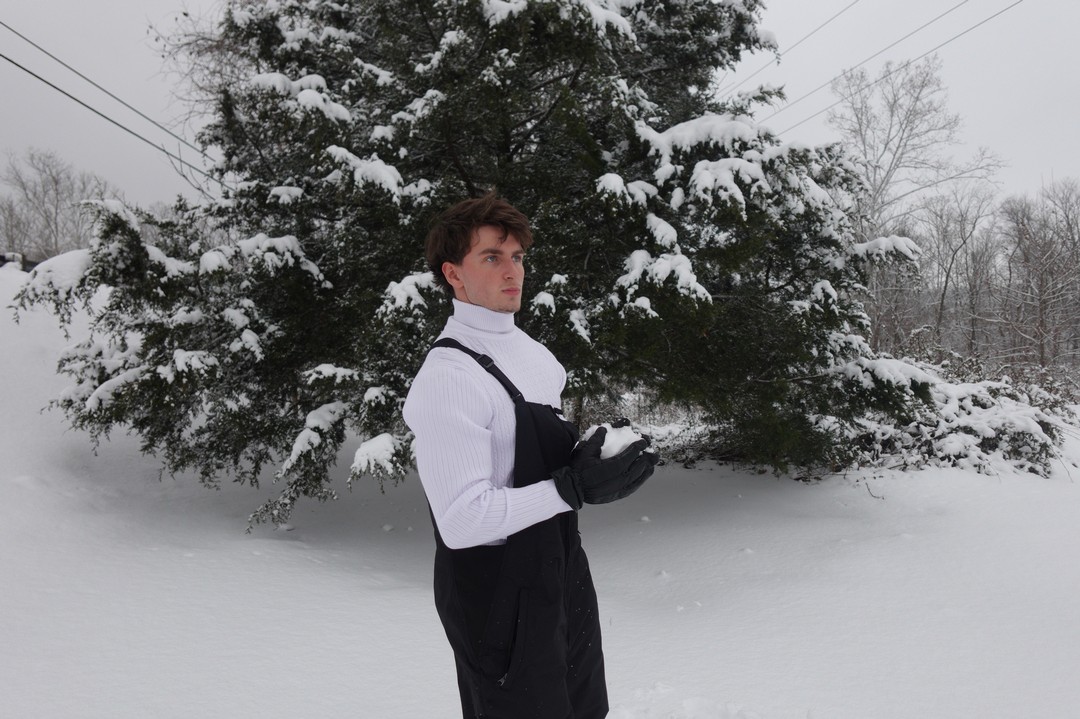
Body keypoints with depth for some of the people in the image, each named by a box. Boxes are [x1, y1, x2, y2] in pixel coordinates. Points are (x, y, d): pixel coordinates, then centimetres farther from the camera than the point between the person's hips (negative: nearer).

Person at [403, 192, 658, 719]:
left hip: (561, 570, 9)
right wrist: (574, 488, -27)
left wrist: (592, 455, 1)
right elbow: (462, 520, -28)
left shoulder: (528, 348, 7)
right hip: (497, 595, -9)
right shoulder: (447, 378, -23)